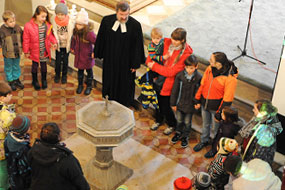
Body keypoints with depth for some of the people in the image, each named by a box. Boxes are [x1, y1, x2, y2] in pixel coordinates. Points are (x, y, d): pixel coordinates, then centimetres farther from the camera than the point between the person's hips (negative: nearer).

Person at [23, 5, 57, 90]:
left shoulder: (48, 25, -11)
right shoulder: (28, 26, -19)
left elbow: (50, 35, 6)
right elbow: (26, 40, -11)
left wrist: (54, 42, -12)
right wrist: (26, 52, -5)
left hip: (45, 51, 2)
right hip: (35, 51, -2)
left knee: (44, 65, 18)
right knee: (35, 66, 17)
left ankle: (44, 80, 40)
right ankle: (35, 81, 38)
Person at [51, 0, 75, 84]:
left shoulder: (70, 21, -19)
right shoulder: (53, 20, -16)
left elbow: (71, 34, -12)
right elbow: (54, 33, -13)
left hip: (67, 45, -1)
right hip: (58, 45, 1)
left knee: (65, 61, 11)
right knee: (58, 61, 9)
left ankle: (64, 75, 34)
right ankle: (57, 75, 34)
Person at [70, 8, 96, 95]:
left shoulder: (89, 33, -28)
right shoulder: (76, 31, -9)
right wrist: (72, 48, 18)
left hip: (87, 57, -4)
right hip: (78, 56, 4)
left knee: (89, 71, 15)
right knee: (80, 70, 18)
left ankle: (89, 86, 31)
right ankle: (80, 85, 36)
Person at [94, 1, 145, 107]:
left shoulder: (135, 25, -18)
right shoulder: (106, 21, -12)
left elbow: (137, 46, -10)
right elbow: (101, 39, 1)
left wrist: (135, 64, -6)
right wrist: (98, 54, 8)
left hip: (126, 61, -2)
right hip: (110, 60, 2)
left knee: (125, 84, 14)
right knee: (109, 81, 20)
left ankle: (124, 105, 36)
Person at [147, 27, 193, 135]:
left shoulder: (186, 54, -24)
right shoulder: (167, 42, -9)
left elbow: (171, 72, -25)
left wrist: (154, 66, -20)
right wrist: (149, 62, -6)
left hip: (170, 83, -5)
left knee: (166, 106, 6)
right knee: (159, 101, 21)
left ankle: (172, 125, 35)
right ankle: (158, 120, 50)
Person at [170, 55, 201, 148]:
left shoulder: (199, 78, -19)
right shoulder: (180, 75, -15)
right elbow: (175, 90, -6)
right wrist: (173, 103, -1)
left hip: (190, 105, -1)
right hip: (180, 103, 2)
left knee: (187, 122, 16)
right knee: (179, 120, 21)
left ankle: (185, 136, 39)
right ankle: (178, 133, 46)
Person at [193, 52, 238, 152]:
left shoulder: (230, 78, -28)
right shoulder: (210, 69, -10)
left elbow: (227, 98, -21)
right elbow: (202, 85, 3)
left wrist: (220, 113, -16)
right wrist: (198, 100, 7)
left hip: (216, 107, -5)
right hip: (204, 103, 5)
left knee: (216, 128, 17)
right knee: (205, 124, 27)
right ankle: (204, 141, 53)